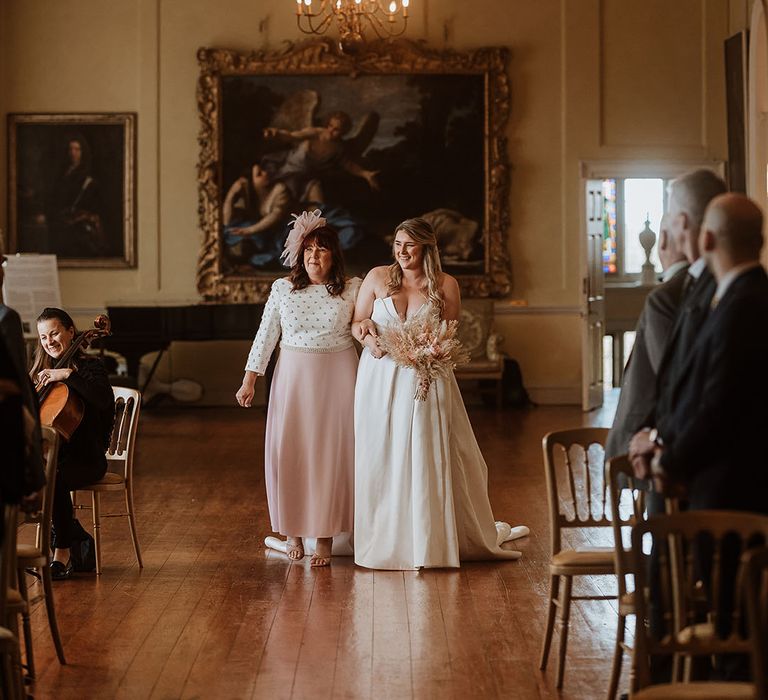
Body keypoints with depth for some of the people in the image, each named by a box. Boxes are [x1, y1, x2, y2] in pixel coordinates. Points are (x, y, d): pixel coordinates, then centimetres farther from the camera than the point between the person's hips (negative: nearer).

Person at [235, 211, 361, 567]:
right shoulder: (282, 288, 3)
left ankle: (325, 537, 8)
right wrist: (249, 379, 2)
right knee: (288, 452, -1)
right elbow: (266, 334, 5)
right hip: (293, 377, 1)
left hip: (337, 377, -1)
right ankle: (294, 531, 13)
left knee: (331, 454, 0)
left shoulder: (352, 288, 0)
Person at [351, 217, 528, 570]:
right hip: (381, 379, 1)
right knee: (381, 458, 3)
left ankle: (429, 541, 12)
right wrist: (367, 336, -13)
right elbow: (357, 323, 8)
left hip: (426, 379, -1)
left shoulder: (445, 285, 3)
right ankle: (384, 541, 12)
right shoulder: (377, 277, 5)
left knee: (428, 459, 1)